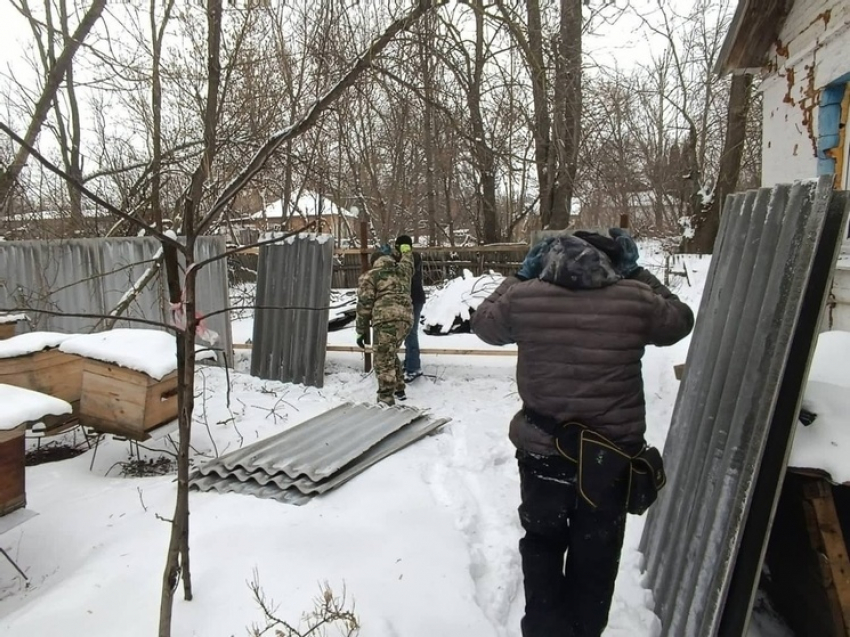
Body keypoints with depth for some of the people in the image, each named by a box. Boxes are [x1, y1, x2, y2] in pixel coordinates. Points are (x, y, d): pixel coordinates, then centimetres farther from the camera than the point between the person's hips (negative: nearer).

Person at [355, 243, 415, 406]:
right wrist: (406, 247, 68)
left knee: (383, 359, -4)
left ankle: (386, 398, -7)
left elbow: (364, 304, 1)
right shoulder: (403, 270, 24)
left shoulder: (369, 275, 9)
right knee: (391, 354, 25)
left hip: (386, 319, -7)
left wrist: (361, 331, 4)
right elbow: (407, 260, 49)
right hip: (405, 318, 7)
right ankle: (399, 389, 30)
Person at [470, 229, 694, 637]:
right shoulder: (635, 299, -10)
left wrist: (522, 274, 13)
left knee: (542, 543, 23)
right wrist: (636, 272, 14)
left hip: (542, 450, 0)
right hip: (612, 452, 1)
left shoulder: (522, 297, -11)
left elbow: (484, 323, 9)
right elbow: (680, 320, 11)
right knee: (596, 555, 21)